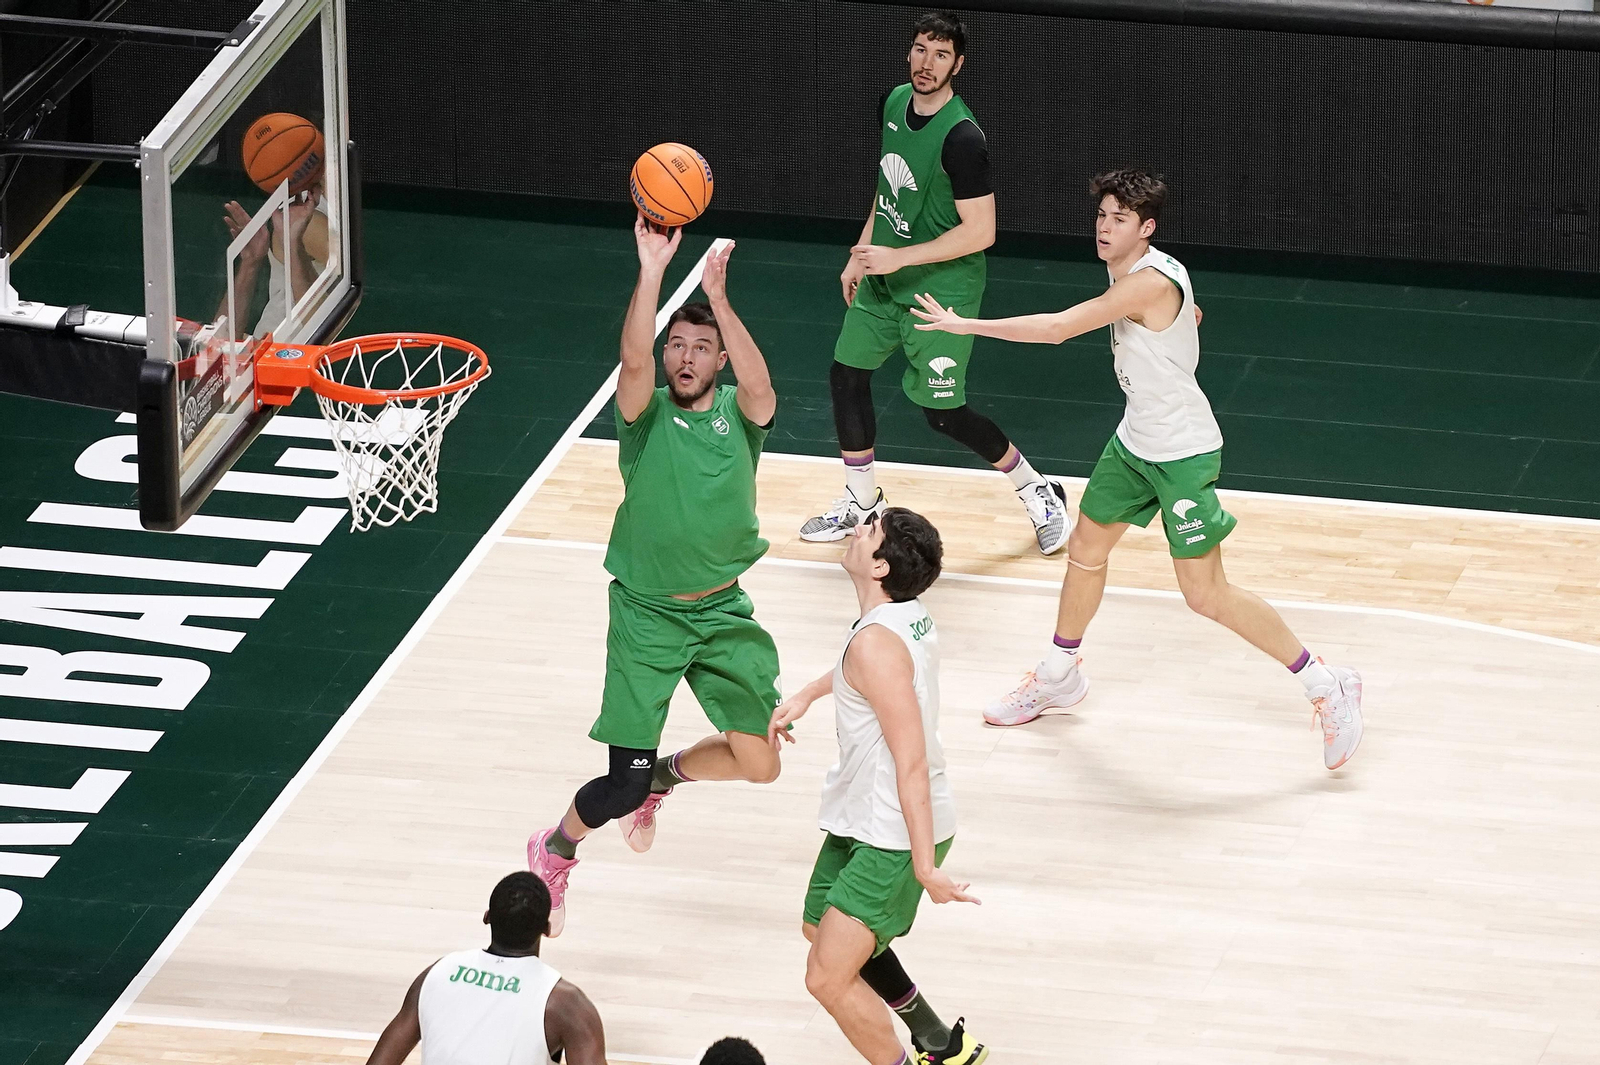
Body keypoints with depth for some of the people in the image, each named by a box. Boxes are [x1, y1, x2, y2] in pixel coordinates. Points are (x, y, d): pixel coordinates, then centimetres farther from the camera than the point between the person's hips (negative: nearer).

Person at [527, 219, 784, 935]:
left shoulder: (739, 412, -3)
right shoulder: (647, 412, -7)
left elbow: (759, 384, -27)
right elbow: (633, 359, -29)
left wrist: (719, 298, -40)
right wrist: (651, 273, -42)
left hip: (723, 612, 3)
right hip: (646, 614, -3)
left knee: (758, 762, -5)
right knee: (623, 786, -7)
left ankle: (661, 776, 27)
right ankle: (553, 853, 25)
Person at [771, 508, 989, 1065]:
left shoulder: (876, 644, -29)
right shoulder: (908, 617, -1)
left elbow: (911, 763, -30)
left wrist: (924, 866, -29)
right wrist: (807, 694, 25)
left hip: (898, 836, -10)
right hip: (864, 817, 10)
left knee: (828, 978, -11)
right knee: (821, 929, 28)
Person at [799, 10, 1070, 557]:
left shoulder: (961, 137, -26)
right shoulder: (892, 103, -1)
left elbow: (979, 232, -26)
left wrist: (896, 258, -25)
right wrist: (862, 255, 14)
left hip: (942, 287, -8)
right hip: (884, 275, 8)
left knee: (943, 412, -3)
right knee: (846, 377, 9)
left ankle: (1038, 493, 16)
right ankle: (861, 502, 27)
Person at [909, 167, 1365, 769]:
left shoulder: (1150, 281, -29)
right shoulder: (1126, 271, 2)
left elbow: (1058, 328, -32)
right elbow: (1190, 314, 23)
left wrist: (966, 325, -26)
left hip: (1184, 454, -10)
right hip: (1135, 441, 10)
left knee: (1205, 595, -9)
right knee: (1085, 550, 19)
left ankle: (1327, 687, 1)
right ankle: (1058, 678, 41)